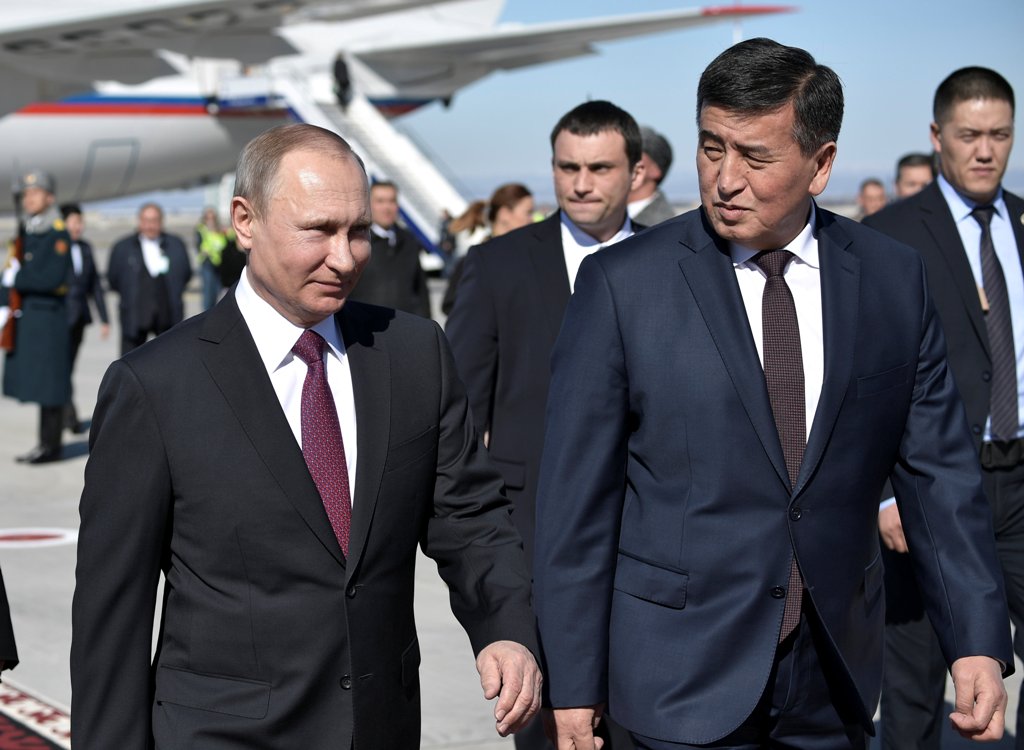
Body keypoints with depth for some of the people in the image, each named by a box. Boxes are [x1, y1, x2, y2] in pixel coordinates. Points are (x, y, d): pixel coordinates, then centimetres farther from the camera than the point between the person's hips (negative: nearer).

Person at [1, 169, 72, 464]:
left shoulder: (58, 235, -10)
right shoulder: (27, 234, 15)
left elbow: (54, 277, -19)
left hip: (48, 317, -8)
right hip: (27, 318, 8)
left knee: (49, 384, -4)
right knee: (38, 383, 11)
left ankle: (50, 446, 0)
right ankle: (46, 443, 17)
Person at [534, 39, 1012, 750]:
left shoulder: (895, 279, 1)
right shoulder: (623, 284, -7)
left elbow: (938, 474, 4)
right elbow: (577, 498, -6)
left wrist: (979, 643, -5)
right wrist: (574, 685, -7)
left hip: (836, 680, 3)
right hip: (682, 681, -3)